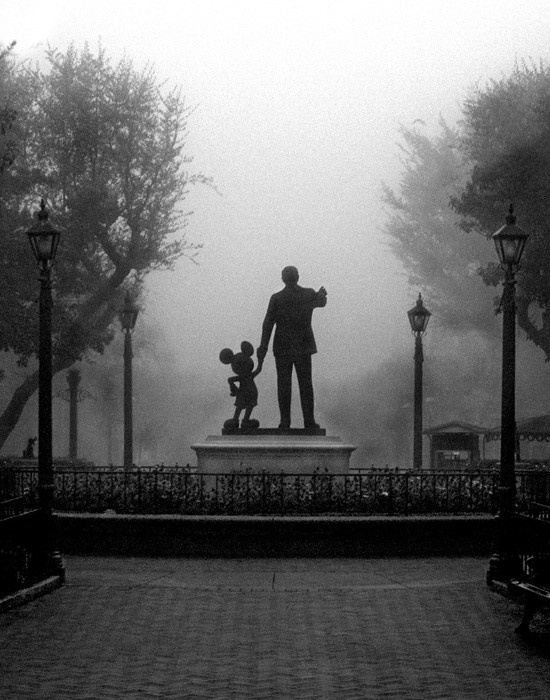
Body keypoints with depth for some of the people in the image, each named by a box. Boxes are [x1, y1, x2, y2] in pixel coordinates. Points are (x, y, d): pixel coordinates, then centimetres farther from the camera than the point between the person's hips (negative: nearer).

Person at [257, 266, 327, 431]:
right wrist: (321, 295, 45)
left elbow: (268, 324, -11)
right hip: (303, 347, 1)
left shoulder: (276, 298, -10)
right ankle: (309, 422, 1)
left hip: (283, 348, -1)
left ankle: (285, 422, 0)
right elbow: (321, 302, 21)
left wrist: (262, 349, -6)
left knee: (284, 385, 3)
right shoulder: (309, 294, -3)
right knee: (305, 384, 5)